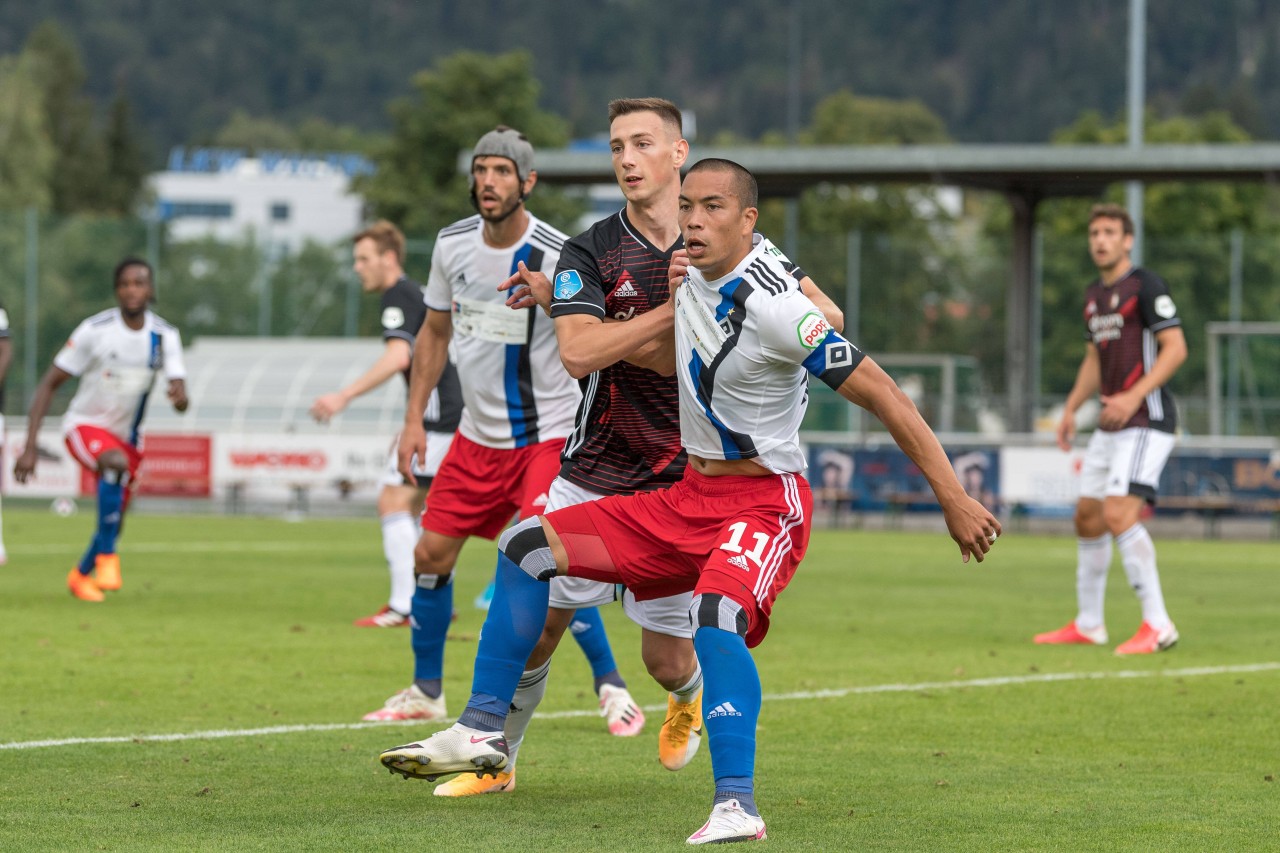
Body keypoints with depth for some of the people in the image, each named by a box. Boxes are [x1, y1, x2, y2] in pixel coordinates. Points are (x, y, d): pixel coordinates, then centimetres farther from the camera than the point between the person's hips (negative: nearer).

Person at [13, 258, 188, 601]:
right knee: (116, 463, -37)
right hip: (85, 426, -5)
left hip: (127, 436, 5)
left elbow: (180, 394, -15)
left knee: (114, 520, 9)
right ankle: (106, 557, -28)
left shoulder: (164, 336, -8)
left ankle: (81, 574, 39)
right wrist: (30, 448, -19)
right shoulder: (95, 331, -18)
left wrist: (179, 395, -42)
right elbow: (48, 384, -13)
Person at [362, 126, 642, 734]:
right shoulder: (453, 244, 0)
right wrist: (414, 418, 9)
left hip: (546, 437, -6)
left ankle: (612, 689, -2)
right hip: (476, 434, 6)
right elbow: (435, 332, 13)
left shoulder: (556, 257, -18)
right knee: (431, 555, 5)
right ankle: (426, 692, 21)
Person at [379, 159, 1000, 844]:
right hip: (687, 497, 9)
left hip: (762, 502, -9)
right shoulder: (697, 273, 3)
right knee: (527, 546, 4)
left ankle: (737, 808, -35)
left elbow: (883, 397, -19)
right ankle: (482, 733, 9)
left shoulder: (774, 307, -21)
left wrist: (953, 499, -21)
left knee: (715, 612, -37)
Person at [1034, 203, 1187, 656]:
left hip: (1146, 420, -9)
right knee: (1088, 517, 13)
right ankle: (1088, 624, 25)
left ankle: (1157, 624, -18)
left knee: (1118, 513, -21)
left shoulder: (1145, 286, -10)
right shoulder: (1094, 295, 16)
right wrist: (1071, 409, 15)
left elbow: (1176, 348, -17)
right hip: (1110, 426, 9)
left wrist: (1133, 397, -24)